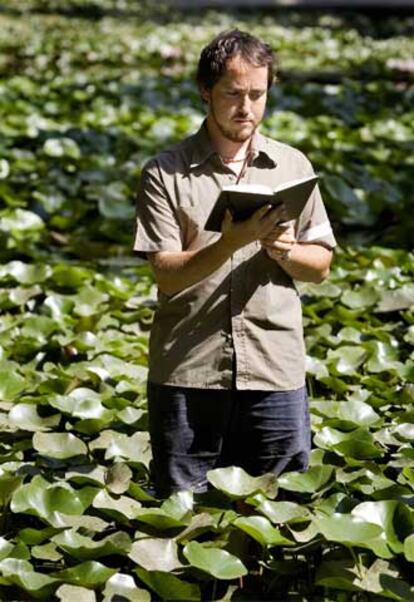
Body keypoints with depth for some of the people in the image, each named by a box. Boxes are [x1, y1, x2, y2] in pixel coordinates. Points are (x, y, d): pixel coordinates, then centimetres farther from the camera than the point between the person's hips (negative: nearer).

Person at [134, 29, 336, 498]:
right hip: (187, 372, -2)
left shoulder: (293, 166, 9)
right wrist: (230, 243, -25)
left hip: (276, 371, 2)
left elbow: (321, 267, 11)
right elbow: (167, 275, -9)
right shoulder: (165, 174, -1)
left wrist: (282, 249, -10)